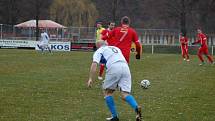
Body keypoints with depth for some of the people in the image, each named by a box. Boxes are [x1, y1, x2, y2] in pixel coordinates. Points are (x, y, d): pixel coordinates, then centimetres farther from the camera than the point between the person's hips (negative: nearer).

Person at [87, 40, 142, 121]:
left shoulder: (99, 51, 20)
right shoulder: (116, 48, 37)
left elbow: (94, 64, 3)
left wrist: (91, 79, 0)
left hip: (114, 68, -4)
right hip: (125, 67, 4)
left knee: (108, 92, 15)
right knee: (125, 94, 0)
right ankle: (136, 108, -29)